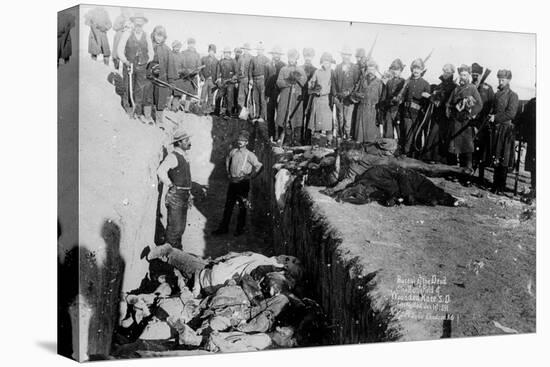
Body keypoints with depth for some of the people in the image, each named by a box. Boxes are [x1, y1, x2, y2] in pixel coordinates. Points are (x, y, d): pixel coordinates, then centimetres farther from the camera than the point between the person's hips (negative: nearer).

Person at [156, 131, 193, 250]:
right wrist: (170, 185, -23)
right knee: (174, 227, -6)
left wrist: (189, 194, 25)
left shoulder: (184, 156, 16)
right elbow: (161, 171, -30)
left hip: (184, 196, 9)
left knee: (181, 226, 17)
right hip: (175, 196, -9)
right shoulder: (173, 156, -14)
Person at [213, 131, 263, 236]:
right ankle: (223, 228, 15)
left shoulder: (249, 155, -10)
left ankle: (240, 229, 15)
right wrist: (228, 172, 18)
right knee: (228, 205, 9)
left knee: (242, 207, 4)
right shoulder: (233, 152, 6)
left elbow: (259, 166, -13)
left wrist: (250, 176, -9)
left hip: (243, 183, -5)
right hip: (232, 181, 5)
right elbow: (227, 159, 27)